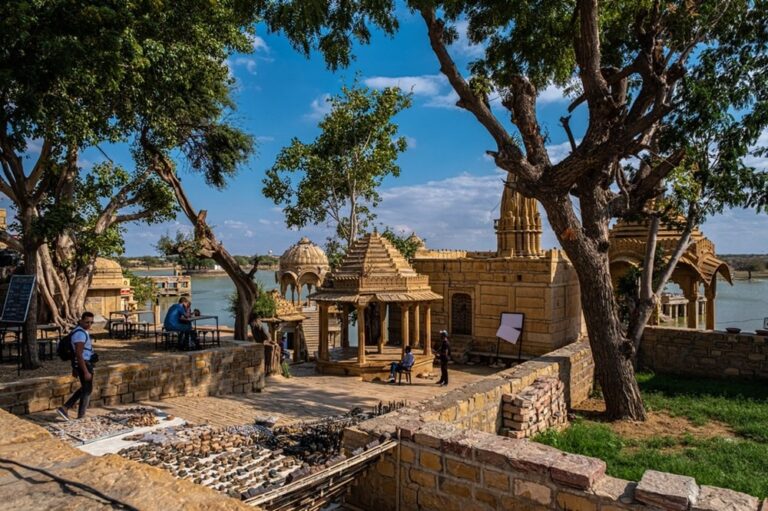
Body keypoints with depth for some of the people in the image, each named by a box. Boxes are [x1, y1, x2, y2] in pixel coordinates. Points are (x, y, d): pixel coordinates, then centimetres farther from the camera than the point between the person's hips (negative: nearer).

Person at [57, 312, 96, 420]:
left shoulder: (81, 331, 12)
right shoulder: (80, 333, -22)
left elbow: (76, 352, 19)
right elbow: (79, 354, -25)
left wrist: (75, 368, 24)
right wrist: (86, 372, -24)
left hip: (79, 364, 10)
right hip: (84, 365, -10)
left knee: (84, 389, 22)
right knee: (87, 390, 4)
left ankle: (64, 408, 18)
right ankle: (81, 417, 15)